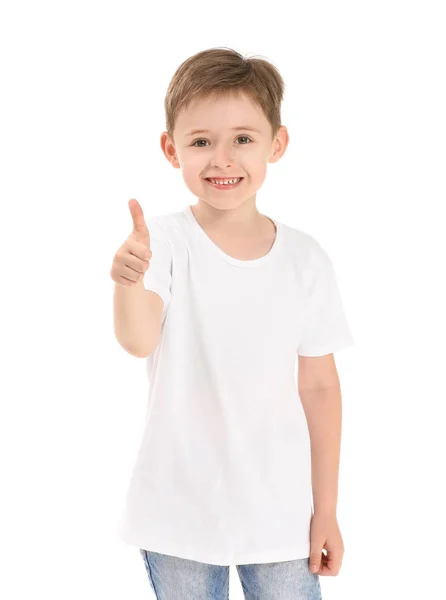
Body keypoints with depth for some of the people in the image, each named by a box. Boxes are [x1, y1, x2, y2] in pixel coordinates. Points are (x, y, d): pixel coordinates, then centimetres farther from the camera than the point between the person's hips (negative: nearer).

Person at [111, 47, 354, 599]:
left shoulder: (305, 259, -4)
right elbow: (139, 341, -27)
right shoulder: (163, 242, -10)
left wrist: (326, 508, 4)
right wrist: (128, 281, -49)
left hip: (280, 512, 2)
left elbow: (319, 387, 2)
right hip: (178, 509, -1)